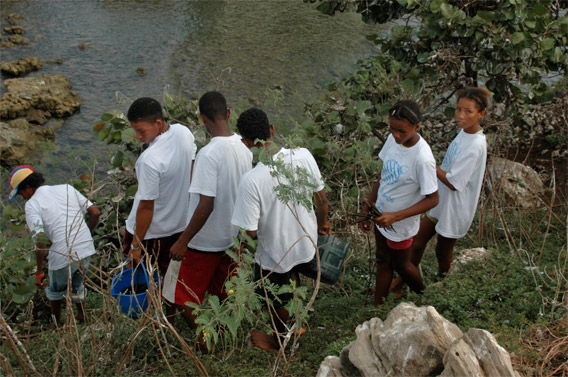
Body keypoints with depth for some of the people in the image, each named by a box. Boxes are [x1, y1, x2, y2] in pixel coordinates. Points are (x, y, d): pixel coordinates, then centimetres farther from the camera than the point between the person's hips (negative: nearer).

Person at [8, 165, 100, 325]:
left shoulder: (32, 204, -5)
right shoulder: (67, 188, 9)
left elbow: (41, 241, -16)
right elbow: (95, 213, 6)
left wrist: (39, 273, -9)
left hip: (63, 255, -4)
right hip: (86, 248, 4)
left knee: (55, 290, 25)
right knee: (76, 284, 32)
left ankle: (57, 325, 40)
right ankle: (82, 315, 45)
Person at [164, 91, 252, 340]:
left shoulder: (209, 154, -27)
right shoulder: (244, 149, -3)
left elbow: (206, 206, -28)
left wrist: (183, 241, -19)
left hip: (205, 241, -7)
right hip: (232, 236, 7)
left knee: (183, 296, 11)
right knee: (223, 295, 23)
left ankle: (206, 345, 16)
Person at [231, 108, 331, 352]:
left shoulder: (251, 181, -34)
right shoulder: (303, 155, -20)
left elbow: (251, 231, -25)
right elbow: (321, 197, -6)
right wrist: (322, 223, 14)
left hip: (275, 254, -5)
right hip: (306, 242, 5)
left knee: (277, 300, 25)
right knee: (291, 279, 37)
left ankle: (281, 340, 52)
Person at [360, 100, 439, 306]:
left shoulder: (423, 159, -33)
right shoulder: (393, 139, -12)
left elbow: (432, 199, -24)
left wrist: (395, 217, -30)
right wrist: (368, 207, 9)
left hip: (400, 225, -6)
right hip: (381, 215, 6)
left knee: (401, 265, 19)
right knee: (383, 262, 22)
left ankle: (423, 297, 49)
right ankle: (377, 307, 41)